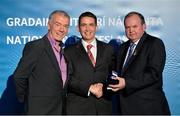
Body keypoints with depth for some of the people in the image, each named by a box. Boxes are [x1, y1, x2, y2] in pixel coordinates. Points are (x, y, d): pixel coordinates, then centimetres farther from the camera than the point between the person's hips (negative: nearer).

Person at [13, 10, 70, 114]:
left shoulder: (63, 49, 9)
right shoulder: (34, 46, -13)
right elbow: (19, 76, -13)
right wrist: (25, 99, -3)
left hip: (60, 108, 7)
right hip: (40, 109, -6)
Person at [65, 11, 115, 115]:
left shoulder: (108, 49, 12)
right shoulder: (70, 52, 7)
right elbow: (68, 78, -2)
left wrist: (103, 89, -7)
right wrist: (89, 88, -13)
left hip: (103, 107, 2)